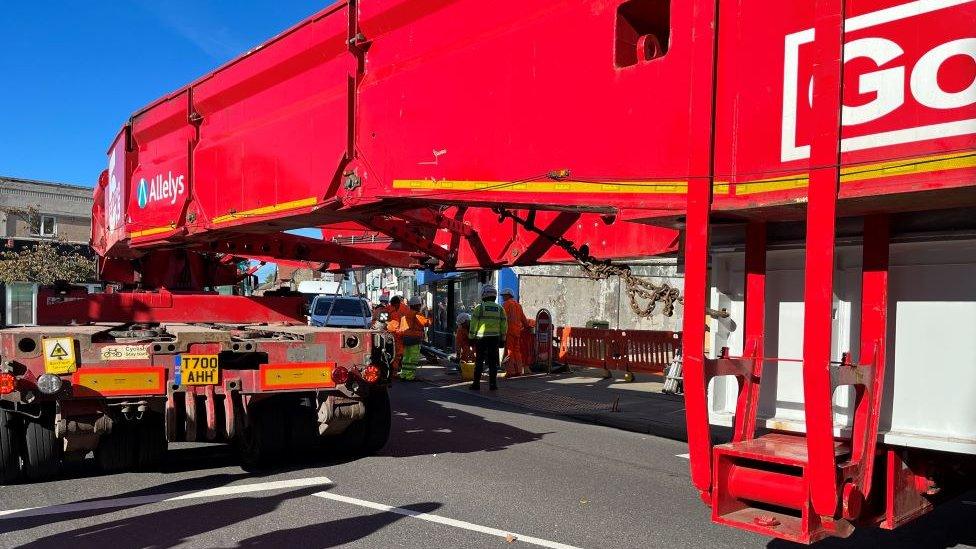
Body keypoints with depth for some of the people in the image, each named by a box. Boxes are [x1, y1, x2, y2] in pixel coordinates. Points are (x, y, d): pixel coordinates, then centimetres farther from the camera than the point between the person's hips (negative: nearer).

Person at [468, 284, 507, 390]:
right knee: (493, 362, 7)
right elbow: (504, 325, 8)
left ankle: (476, 383, 2)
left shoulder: (479, 307, -3)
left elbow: (474, 323, -5)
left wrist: (471, 337, 1)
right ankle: (493, 384, 6)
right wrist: (502, 339, 14)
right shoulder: (499, 308, 7)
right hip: (495, 338, 3)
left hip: (481, 337, -3)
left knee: (479, 361, 2)